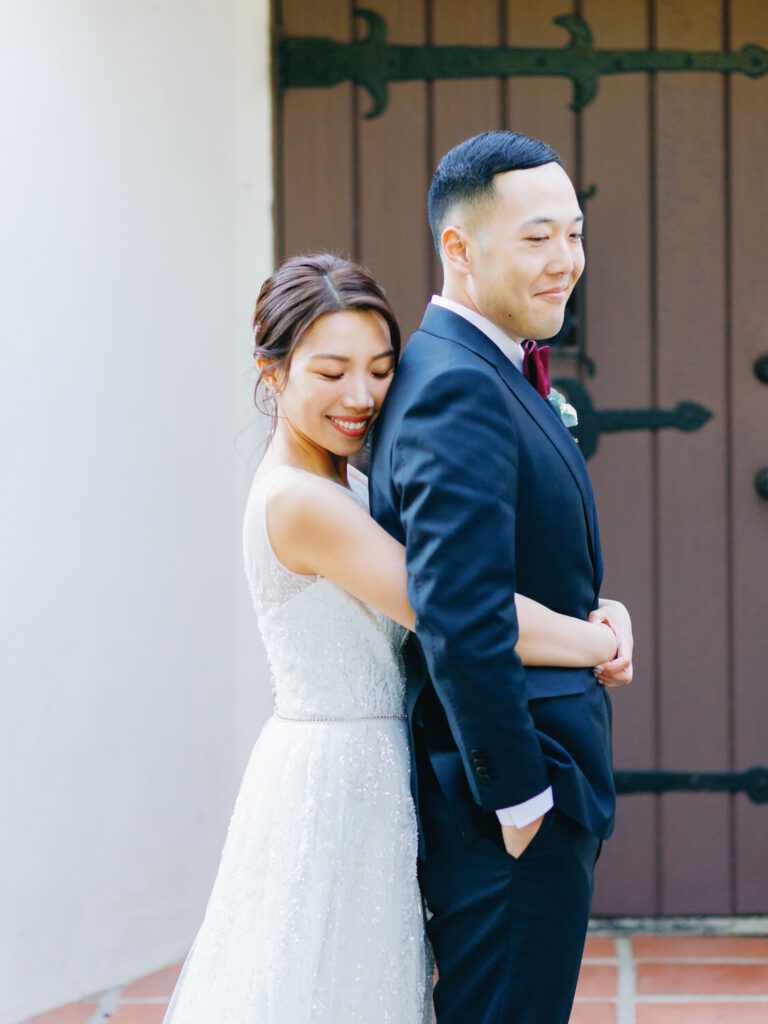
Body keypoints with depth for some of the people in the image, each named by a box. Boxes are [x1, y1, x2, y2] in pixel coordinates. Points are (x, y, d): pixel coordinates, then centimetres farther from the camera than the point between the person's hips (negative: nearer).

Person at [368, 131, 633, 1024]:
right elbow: (459, 615, -27)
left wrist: (596, 609, -3)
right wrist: (519, 796, -21)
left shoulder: (498, 376, 14)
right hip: (507, 814, -11)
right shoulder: (456, 386, -19)